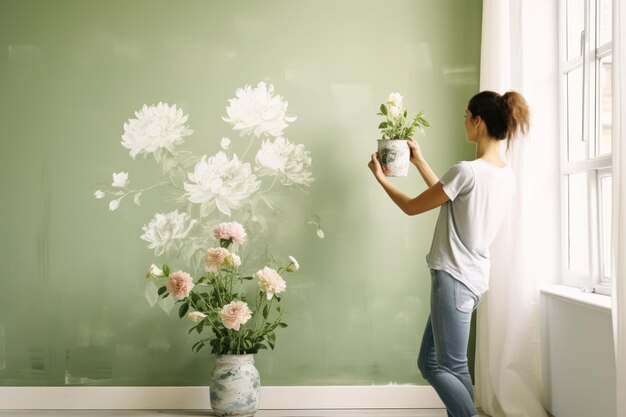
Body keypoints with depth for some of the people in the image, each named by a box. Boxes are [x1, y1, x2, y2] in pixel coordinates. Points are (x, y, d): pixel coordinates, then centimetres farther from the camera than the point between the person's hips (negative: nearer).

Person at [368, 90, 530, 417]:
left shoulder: (467, 171, -20)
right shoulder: (507, 177, 7)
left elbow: (412, 207, -7)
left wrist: (380, 177, 9)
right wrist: (419, 162, 24)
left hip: (454, 279, -9)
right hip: (472, 278, 9)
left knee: (450, 368, 1)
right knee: (430, 362, 15)